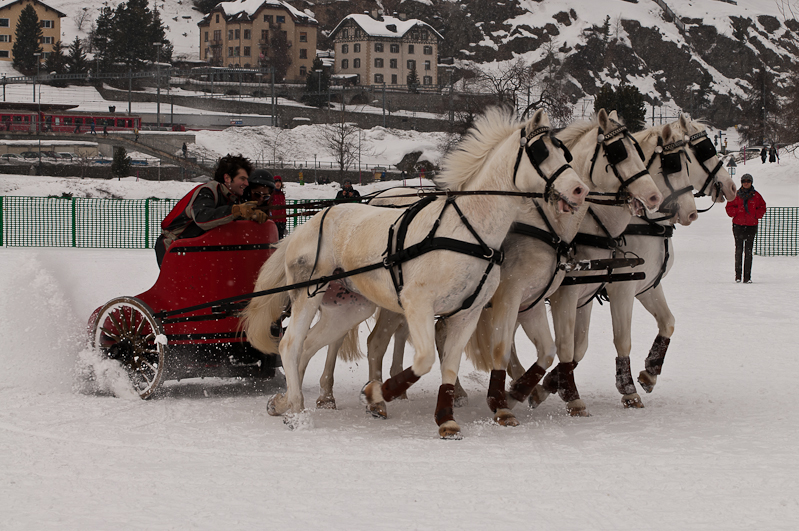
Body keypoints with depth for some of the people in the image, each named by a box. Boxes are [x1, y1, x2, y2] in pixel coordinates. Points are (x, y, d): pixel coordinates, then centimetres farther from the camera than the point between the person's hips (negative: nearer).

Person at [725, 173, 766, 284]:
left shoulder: (756, 196, 6)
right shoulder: (736, 195, 6)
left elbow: (762, 208, 11)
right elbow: (729, 207, 9)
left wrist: (755, 214, -6)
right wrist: (737, 211, -9)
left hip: (751, 226, 0)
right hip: (738, 225, 0)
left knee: (748, 251, -3)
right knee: (739, 250, 2)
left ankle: (747, 277, -2)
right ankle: (738, 275, 7)